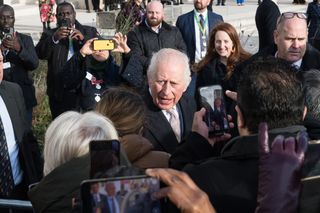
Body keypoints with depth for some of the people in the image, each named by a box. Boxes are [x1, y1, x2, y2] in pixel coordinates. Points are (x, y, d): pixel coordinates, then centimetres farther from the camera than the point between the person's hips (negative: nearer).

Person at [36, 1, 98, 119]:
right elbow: (40, 54, -6)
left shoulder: (89, 32, 10)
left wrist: (83, 39, -18)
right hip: (59, 92, 0)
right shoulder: (50, 34, 9)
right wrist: (54, 38, -23)